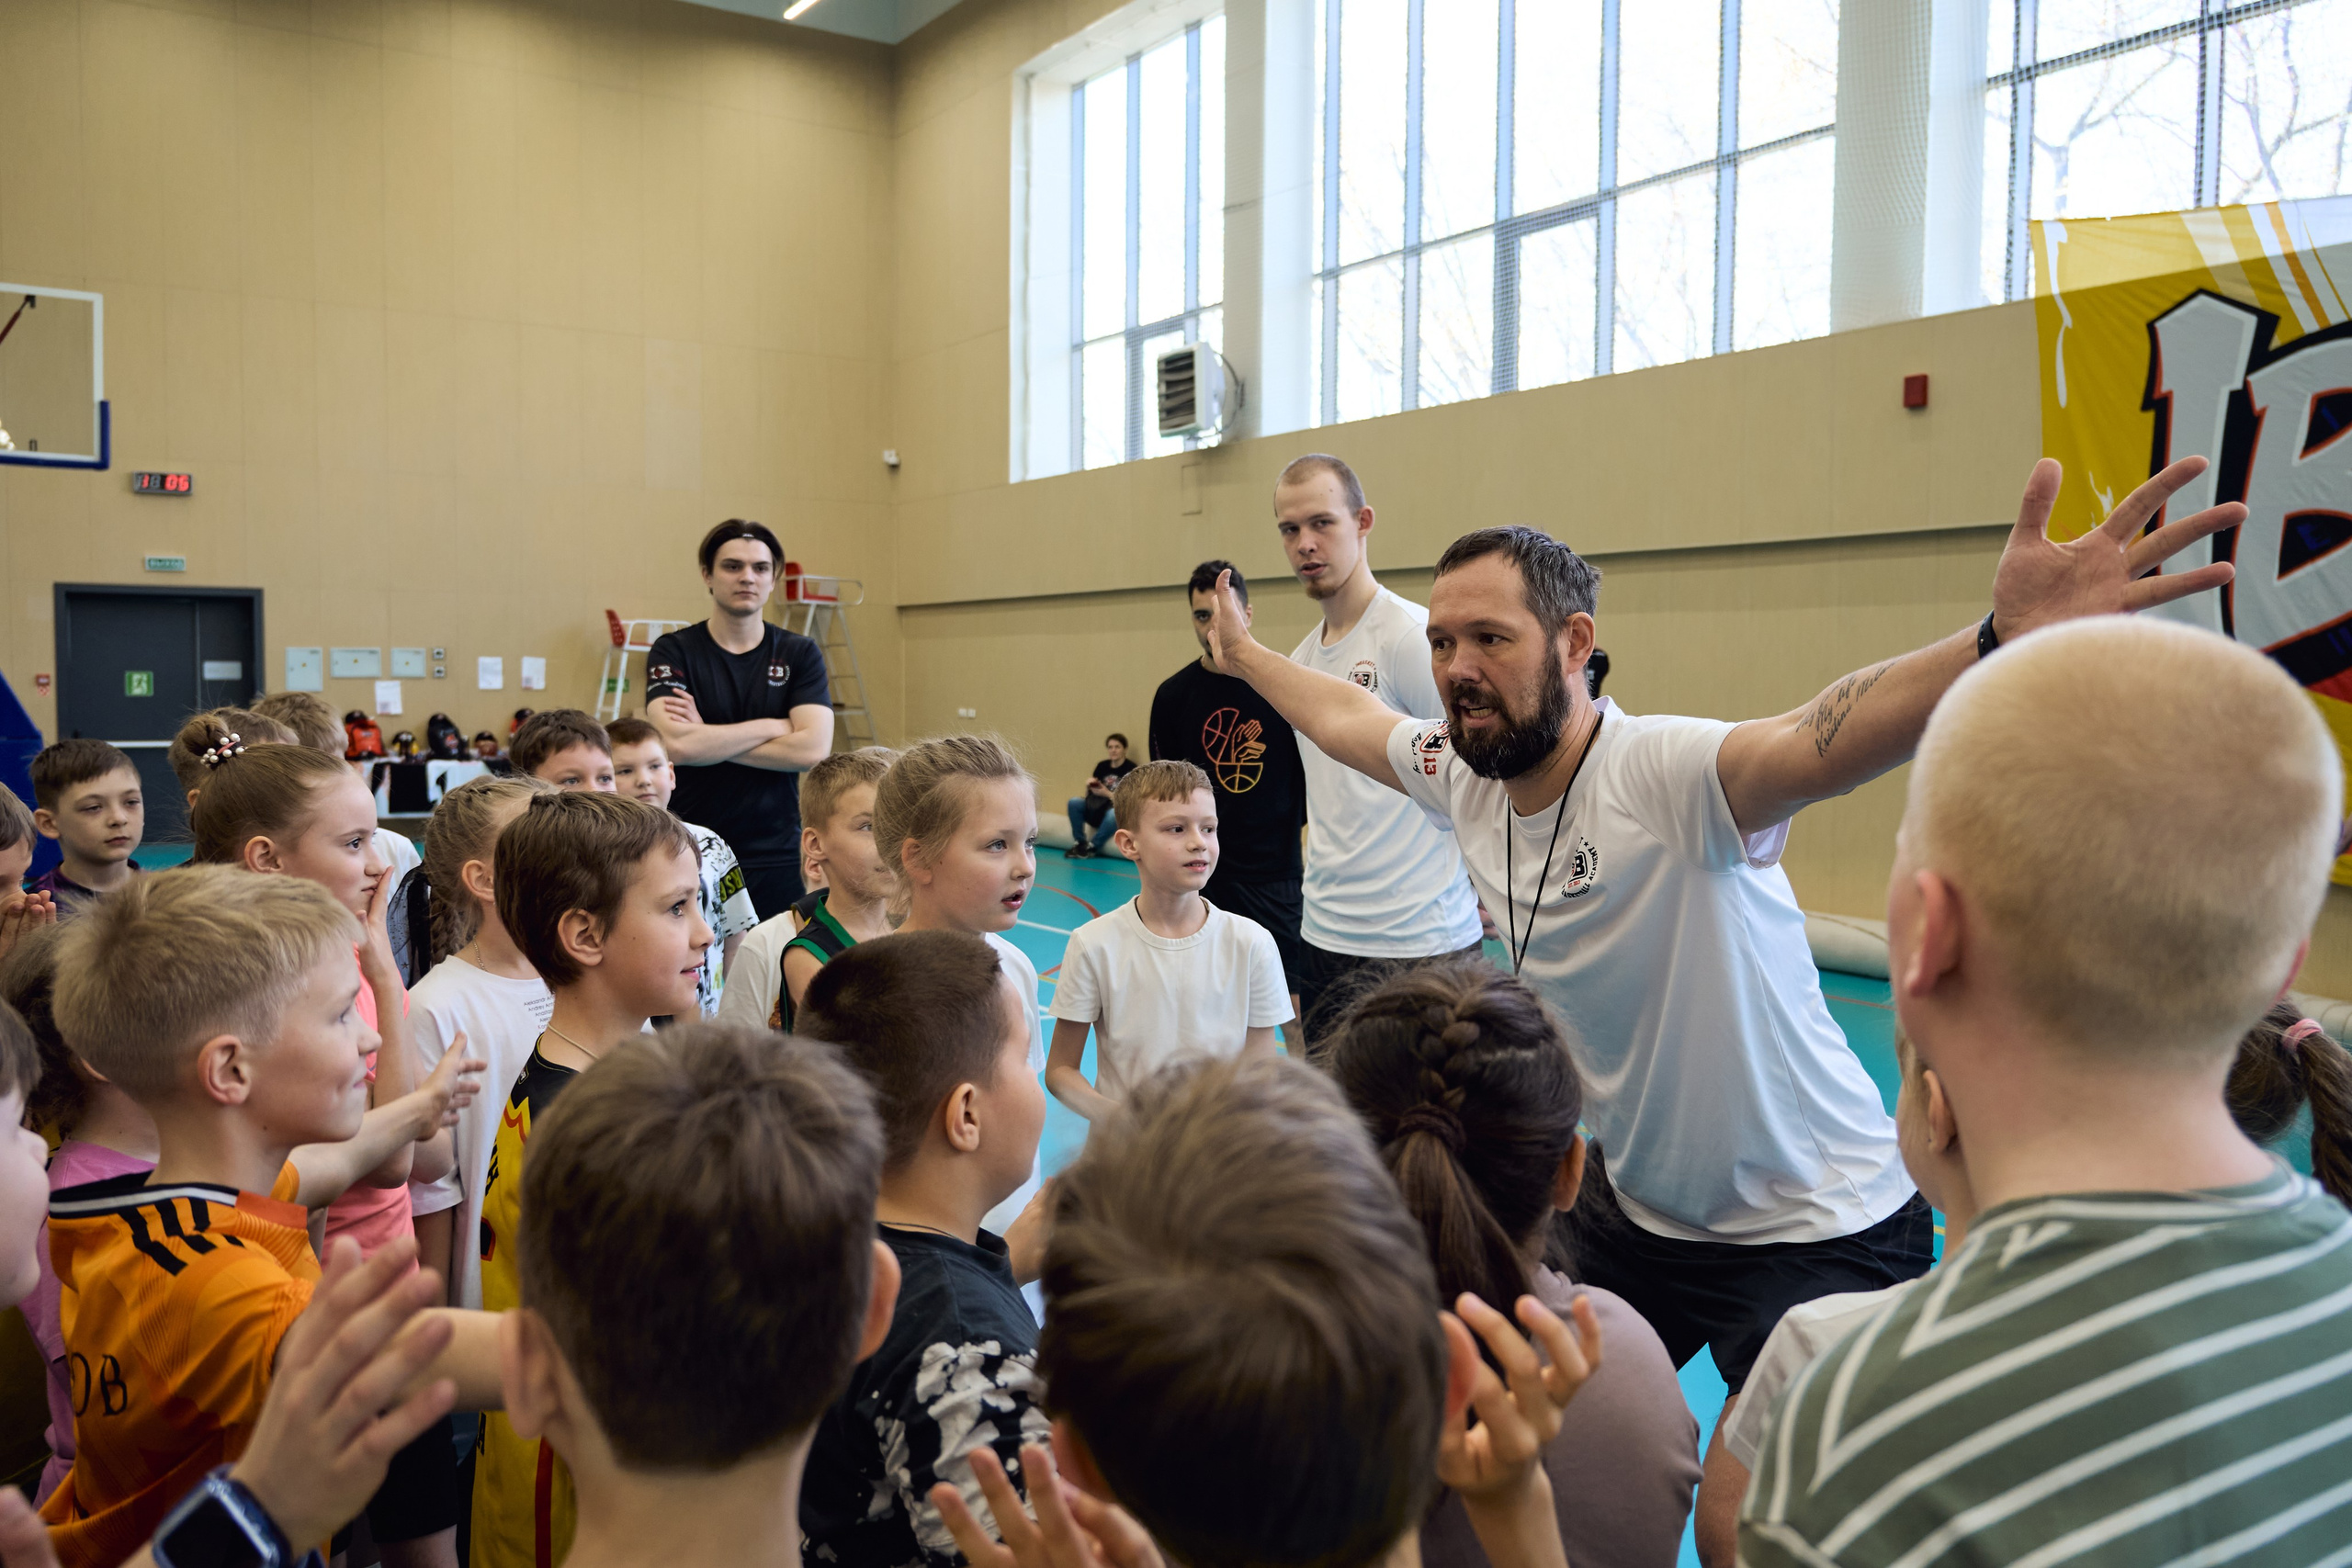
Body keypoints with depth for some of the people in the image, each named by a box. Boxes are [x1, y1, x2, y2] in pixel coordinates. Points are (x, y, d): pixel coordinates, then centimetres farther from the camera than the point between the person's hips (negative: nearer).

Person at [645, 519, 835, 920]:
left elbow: (812, 748, -9)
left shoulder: (800, 654, 6)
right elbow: (676, 744, -15)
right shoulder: (673, 651, 2)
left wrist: (708, 737, -9)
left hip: (777, 854, 1)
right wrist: (776, 726, -8)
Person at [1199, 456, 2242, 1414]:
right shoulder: (1463, 773, -7)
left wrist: (2002, 641, -68)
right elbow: (1340, 715, 13)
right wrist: (1244, 654, 29)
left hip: (1821, 1232, -7)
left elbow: (1814, 746, -50)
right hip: (1633, 1208, 7)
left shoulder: (1663, 773, -29)